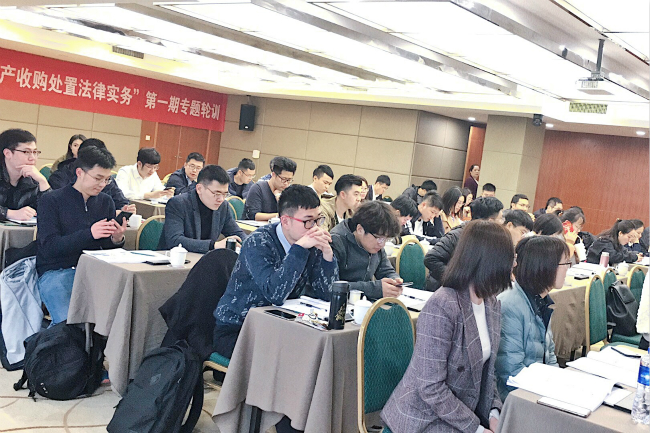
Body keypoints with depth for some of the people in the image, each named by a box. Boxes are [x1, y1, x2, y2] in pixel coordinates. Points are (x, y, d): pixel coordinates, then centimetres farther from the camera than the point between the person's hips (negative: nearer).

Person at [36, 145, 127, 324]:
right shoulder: (52, 200, -1)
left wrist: (117, 239, -12)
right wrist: (89, 234, -23)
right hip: (56, 271, -3)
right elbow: (49, 247, -11)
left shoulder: (106, 202, 12)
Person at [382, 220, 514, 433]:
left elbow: (487, 368, 11)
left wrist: (494, 413, -3)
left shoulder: (491, 304, 3)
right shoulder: (441, 307, -22)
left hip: (466, 412, 7)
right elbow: (431, 389, -22)